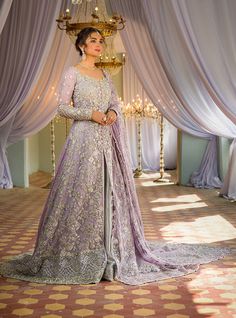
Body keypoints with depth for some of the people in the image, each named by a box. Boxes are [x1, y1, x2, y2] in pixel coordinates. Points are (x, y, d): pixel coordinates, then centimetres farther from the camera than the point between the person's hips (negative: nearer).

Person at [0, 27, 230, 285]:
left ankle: (110, 250, 14)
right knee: (81, 192, -7)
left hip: (106, 140, 6)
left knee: (110, 191, 4)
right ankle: (76, 254, 3)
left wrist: (113, 112, -5)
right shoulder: (72, 73, 0)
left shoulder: (105, 75, 17)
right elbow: (62, 107, -5)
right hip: (84, 138, -6)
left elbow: (115, 102, 18)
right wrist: (91, 113, -15)